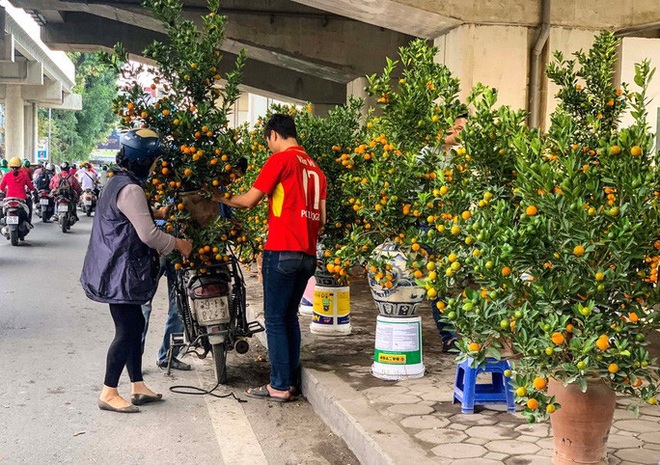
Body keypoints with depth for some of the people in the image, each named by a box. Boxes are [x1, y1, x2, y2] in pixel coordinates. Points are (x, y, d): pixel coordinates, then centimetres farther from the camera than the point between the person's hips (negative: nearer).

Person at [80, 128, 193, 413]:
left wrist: (156, 213, 18)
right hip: (120, 272, -11)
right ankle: (108, 394, 5)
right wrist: (179, 244, -9)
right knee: (127, 330, -4)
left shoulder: (119, 182, 13)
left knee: (135, 325, 14)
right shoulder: (131, 189, -20)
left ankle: (138, 387, 22)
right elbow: (148, 235, -22)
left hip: (116, 270, 11)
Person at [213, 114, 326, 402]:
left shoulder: (280, 159, -5)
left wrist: (223, 199, 13)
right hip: (308, 255, 7)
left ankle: (280, 386, 3)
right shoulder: (315, 168, 16)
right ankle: (292, 381, 18)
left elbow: (249, 200, -4)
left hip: (282, 251, -7)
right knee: (290, 316, 15)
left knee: (275, 318, 0)